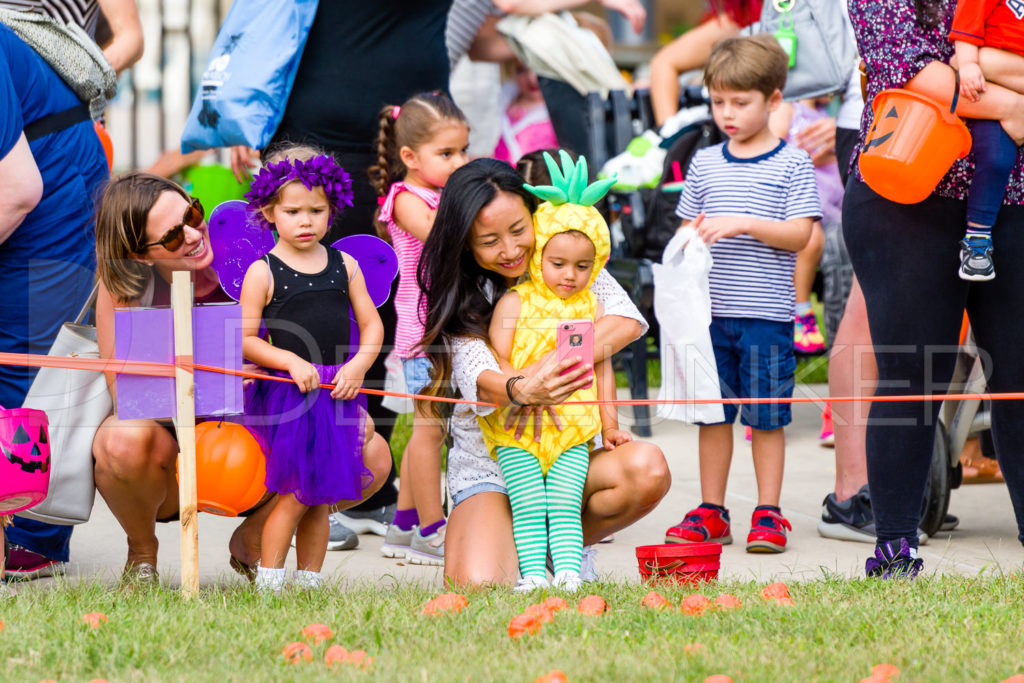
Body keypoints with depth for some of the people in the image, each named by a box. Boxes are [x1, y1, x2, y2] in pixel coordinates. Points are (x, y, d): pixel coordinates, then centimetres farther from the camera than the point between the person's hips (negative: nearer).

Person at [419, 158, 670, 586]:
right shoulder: (464, 298, -5)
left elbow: (628, 319, -14)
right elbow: (475, 377, -23)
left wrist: (556, 368, -28)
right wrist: (522, 391, -47)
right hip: (487, 465, -3)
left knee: (648, 471, -30)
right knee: (477, 583, -29)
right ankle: (517, 542, 10)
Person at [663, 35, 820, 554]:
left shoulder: (792, 164, 0)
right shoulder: (705, 164, 12)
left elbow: (799, 234, -7)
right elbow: (687, 227, 16)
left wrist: (744, 224, -18)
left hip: (766, 315, -3)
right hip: (710, 311, 4)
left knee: (766, 416, 1)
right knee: (711, 413, 7)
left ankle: (768, 514, 9)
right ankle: (711, 512, 15)